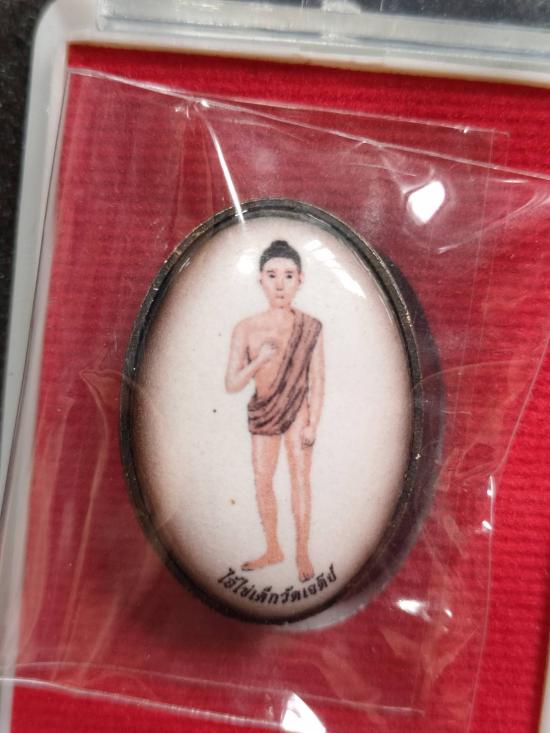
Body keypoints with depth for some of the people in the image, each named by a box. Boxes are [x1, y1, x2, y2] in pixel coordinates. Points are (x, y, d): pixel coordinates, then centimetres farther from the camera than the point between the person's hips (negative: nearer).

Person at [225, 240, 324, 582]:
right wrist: (258, 362, -29)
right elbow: (232, 384, -12)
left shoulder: (311, 327, -12)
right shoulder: (246, 329, -12)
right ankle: (273, 550, 30)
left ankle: (303, 552, 17)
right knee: (263, 482, 11)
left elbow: (318, 380, -8)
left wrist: (313, 424, -11)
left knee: (301, 479, 0)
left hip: (298, 410, -2)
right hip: (262, 412, 2)